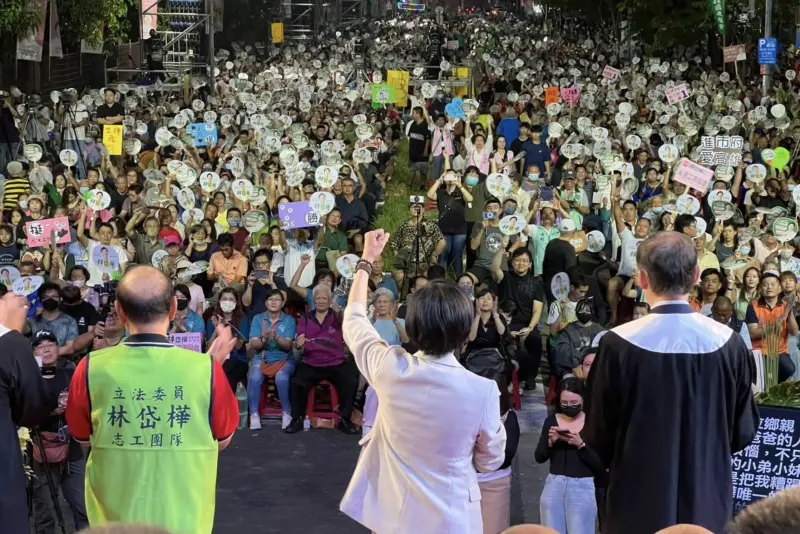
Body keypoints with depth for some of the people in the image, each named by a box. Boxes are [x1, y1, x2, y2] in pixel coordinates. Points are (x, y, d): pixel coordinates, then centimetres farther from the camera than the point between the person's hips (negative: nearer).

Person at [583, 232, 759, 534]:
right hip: (707, 503, 2)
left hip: (638, 506, -2)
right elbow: (744, 431, 3)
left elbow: (597, 435, -7)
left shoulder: (619, 345, -16)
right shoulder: (728, 344, -9)